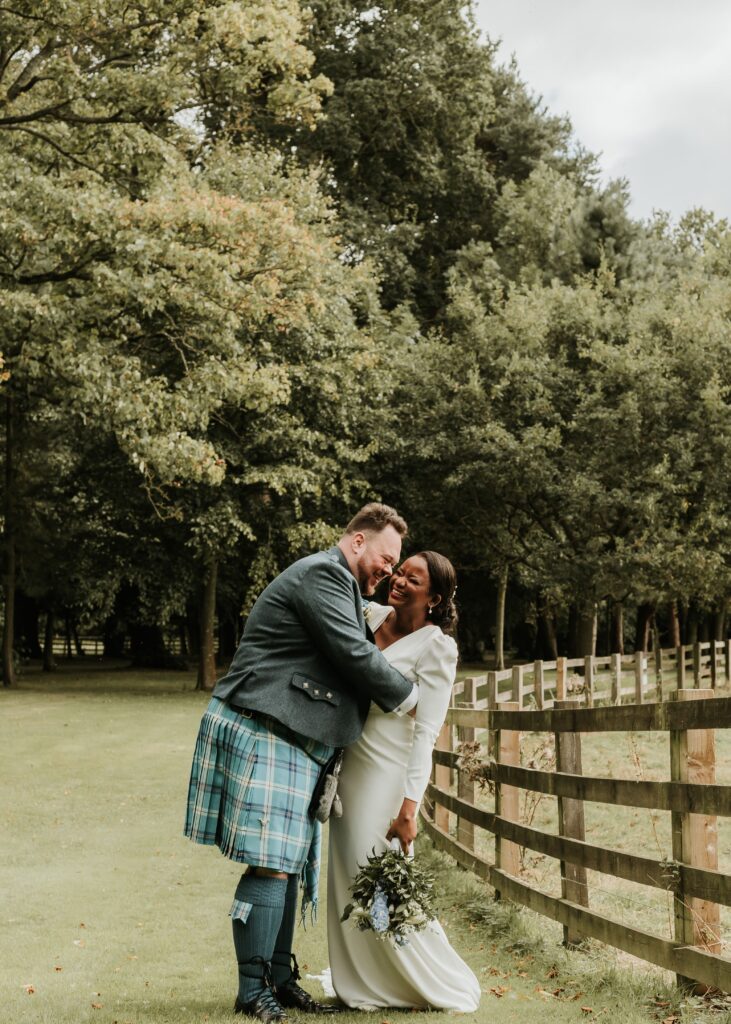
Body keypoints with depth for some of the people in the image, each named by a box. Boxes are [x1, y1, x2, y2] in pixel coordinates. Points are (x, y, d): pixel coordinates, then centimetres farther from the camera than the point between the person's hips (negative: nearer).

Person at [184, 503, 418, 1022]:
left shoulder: (339, 585, 22)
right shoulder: (322, 573, -11)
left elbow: (353, 653, 24)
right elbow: (355, 655, -17)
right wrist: (410, 698, -4)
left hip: (293, 742, 11)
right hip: (261, 735, -10)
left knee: (289, 863, 11)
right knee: (271, 864, -11)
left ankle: (279, 978, 17)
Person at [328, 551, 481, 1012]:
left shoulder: (437, 647, -13)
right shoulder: (372, 615, 3)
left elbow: (426, 734, -17)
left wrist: (409, 807, -21)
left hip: (387, 774, -7)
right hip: (349, 767, 7)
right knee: (348, 880, 9)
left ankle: (447, 986, 14)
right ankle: (365, 985, 22)